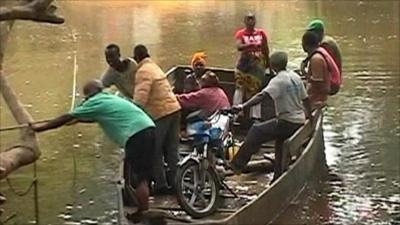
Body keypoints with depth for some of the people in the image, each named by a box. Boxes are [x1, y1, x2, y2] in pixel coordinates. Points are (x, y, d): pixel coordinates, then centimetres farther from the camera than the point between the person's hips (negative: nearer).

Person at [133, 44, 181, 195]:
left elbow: (140, 97, -23)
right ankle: (173, 183, 17)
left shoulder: (144, 71, -12)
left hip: (160, 114, -9)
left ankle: (161, 184, 4)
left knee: (155, 152, 2)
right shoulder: (154, 67, 18)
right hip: (174, 109, 9)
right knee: (171, 150, 12)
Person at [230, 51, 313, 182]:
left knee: (256, 132, -2)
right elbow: (305, 99, 15)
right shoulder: (296, 77, 9)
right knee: (280, 147, 20)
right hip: (299, 122, 8)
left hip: (286, 121, -8)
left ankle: (238, 164, -4)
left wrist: (243, 106, -36)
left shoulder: (278, 80, -14)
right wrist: (309, 116, 29)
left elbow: (262, 95, -29)